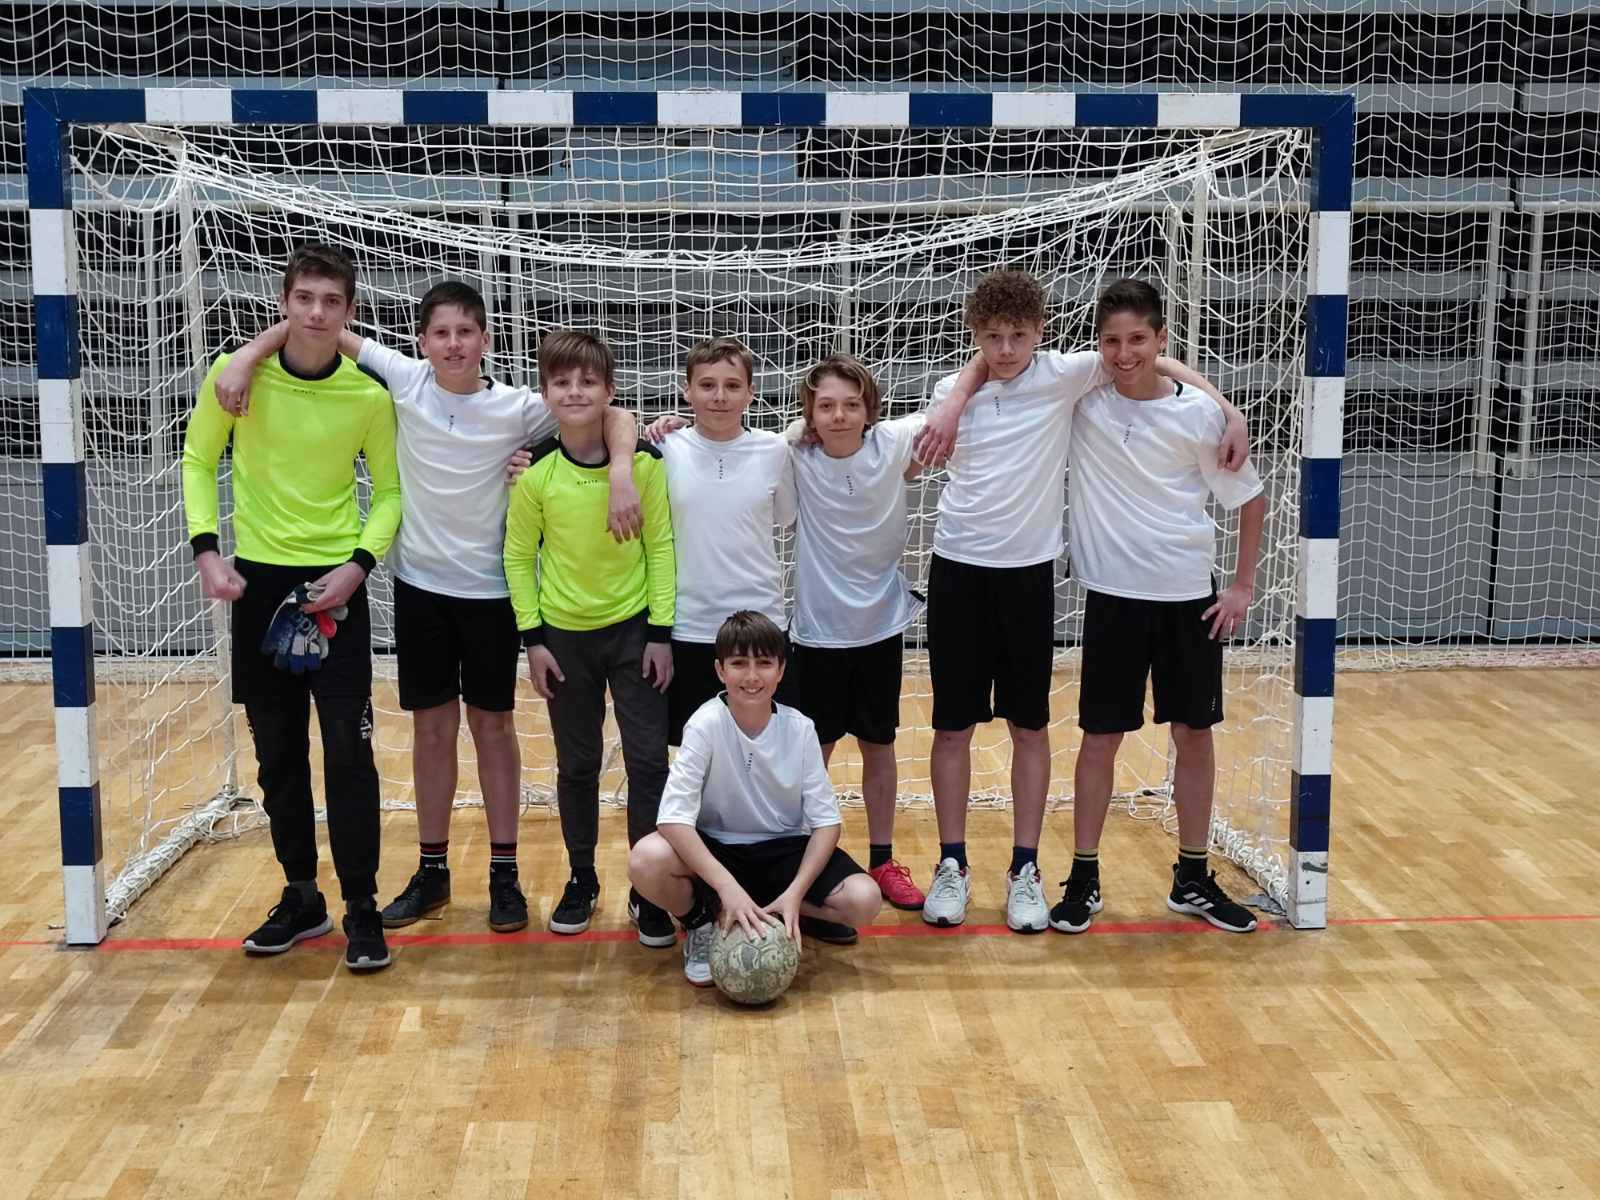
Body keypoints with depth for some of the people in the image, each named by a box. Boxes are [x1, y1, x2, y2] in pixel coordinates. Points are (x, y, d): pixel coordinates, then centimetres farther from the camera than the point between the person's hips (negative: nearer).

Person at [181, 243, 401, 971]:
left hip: (335, 583, -2)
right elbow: (199, 459, 6)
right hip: (257, 580, 2)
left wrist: (360, 563, -13)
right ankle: (301, 898, 25)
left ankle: (361, 908, 8)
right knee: (278, 753, 11)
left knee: (347, 749, -4)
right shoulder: (238, 375, -6)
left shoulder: (370, 395, -8)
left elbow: (389, 491, 2)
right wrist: (206, 547, -6)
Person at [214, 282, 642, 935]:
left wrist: (622, 473, -26)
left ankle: (504, 873, 18)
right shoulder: (402, 379, -6)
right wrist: (248, 355, -16)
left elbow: (614, 416, -9)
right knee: (431, 727, 10)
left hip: (489, 590, -1)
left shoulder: (516, 407, -10)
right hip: (420, 585, 2)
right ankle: (431, 871, 22)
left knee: (492, 725, 8)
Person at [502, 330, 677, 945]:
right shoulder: (536, 471, -8)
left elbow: (661, 547, -4)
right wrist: (532, 638, -2)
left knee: (648, 760, -1)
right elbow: (518, 554, 1)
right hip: (564, 636, 1)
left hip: (633, 629, -1)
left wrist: (662, 633, -5)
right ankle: (581, 879, 29)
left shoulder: (644, 461, -10)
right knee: (577, 766, 12)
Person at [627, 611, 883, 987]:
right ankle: (702, 924, -1)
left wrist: (795, 892, -25)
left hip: (783, 850, 2)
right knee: (646, 861, -33)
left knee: (864, 900, -23)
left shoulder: (799, 728, -12)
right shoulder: (706, 724, -19)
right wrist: (727, 887, -38)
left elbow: (825, 820, -10)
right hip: (715, 849, -1)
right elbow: (673, 818, -27)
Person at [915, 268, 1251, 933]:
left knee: (1030, 726, 7)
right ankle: (952, 865, 17)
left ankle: (1025, 869, 17)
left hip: (1028, 571, -1)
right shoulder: (954, 391, 1)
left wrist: (1228, 410, -7)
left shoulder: (1062, 375, -4)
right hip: (959, 568, 1)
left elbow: (1148, 359, 0)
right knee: (953, 725, 5)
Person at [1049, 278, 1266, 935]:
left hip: (1191, 596, 1)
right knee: (1101, 738, 4)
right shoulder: (1081, 394, -6)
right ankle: (1084, 879, 16)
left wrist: (1243, 585, 2)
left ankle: (1192, 879, 23)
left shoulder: (1199, 413, -7)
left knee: (1194, 733, 9)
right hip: (1114, 593, -1)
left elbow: (1251, 497, 5)